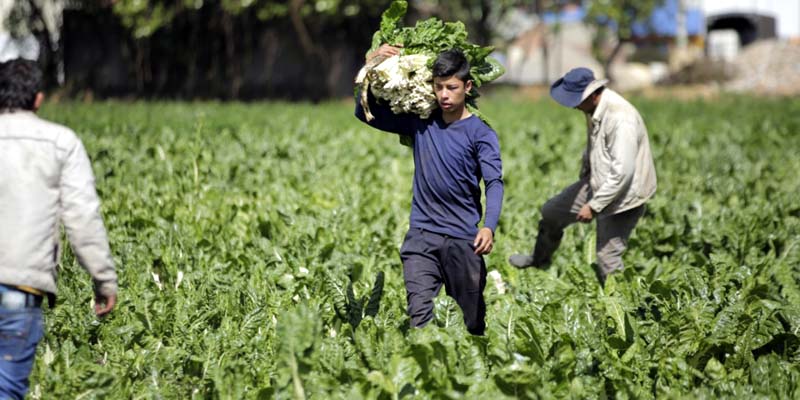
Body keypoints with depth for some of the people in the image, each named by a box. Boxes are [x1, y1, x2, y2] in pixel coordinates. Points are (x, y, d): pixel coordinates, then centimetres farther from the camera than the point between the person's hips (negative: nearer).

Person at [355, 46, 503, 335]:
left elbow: (494, 183, -15)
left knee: (472, 322, 7)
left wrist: (489, 227, -32)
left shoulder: (480, 134, -3)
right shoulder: (419, 123, 7)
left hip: (463, 238, -2)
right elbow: (365, 114, 13)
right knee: (420, 315, -11)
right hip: (421, 235, 2)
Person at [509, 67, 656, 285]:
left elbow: (622, 172, -32)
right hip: (597, 183, 9)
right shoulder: (594, 109, -4)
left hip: (622, 195, -9)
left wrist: (594, 205, -26)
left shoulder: (621, 119, -33)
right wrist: (584, 175, 24)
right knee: (551, 212, 21)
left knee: (607, 257, -7)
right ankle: (539, 259, 47)